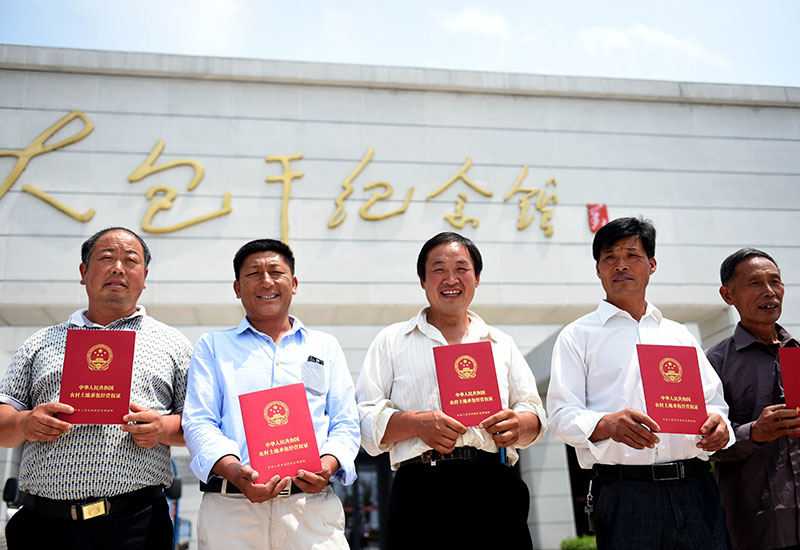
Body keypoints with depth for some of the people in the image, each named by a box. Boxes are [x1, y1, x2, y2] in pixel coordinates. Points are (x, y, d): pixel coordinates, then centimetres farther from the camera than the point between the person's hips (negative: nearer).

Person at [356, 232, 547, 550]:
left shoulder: (502, 344, 22)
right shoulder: (392, 341, 14)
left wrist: (518, 425, -4)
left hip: (495, 489, 2)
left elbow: (535, 415, 19)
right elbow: (364, 417, 4)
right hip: (422, 491, -2)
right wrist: (418, 424, -13)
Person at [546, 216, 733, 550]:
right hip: (624, 494, -3)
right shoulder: (578, 336, 6)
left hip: (696, 488, 4)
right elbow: (562, 415, -4)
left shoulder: (679, 335, 20)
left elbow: (713, 401, 18)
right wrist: (607, 424, -24)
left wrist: (717, 423, -6)